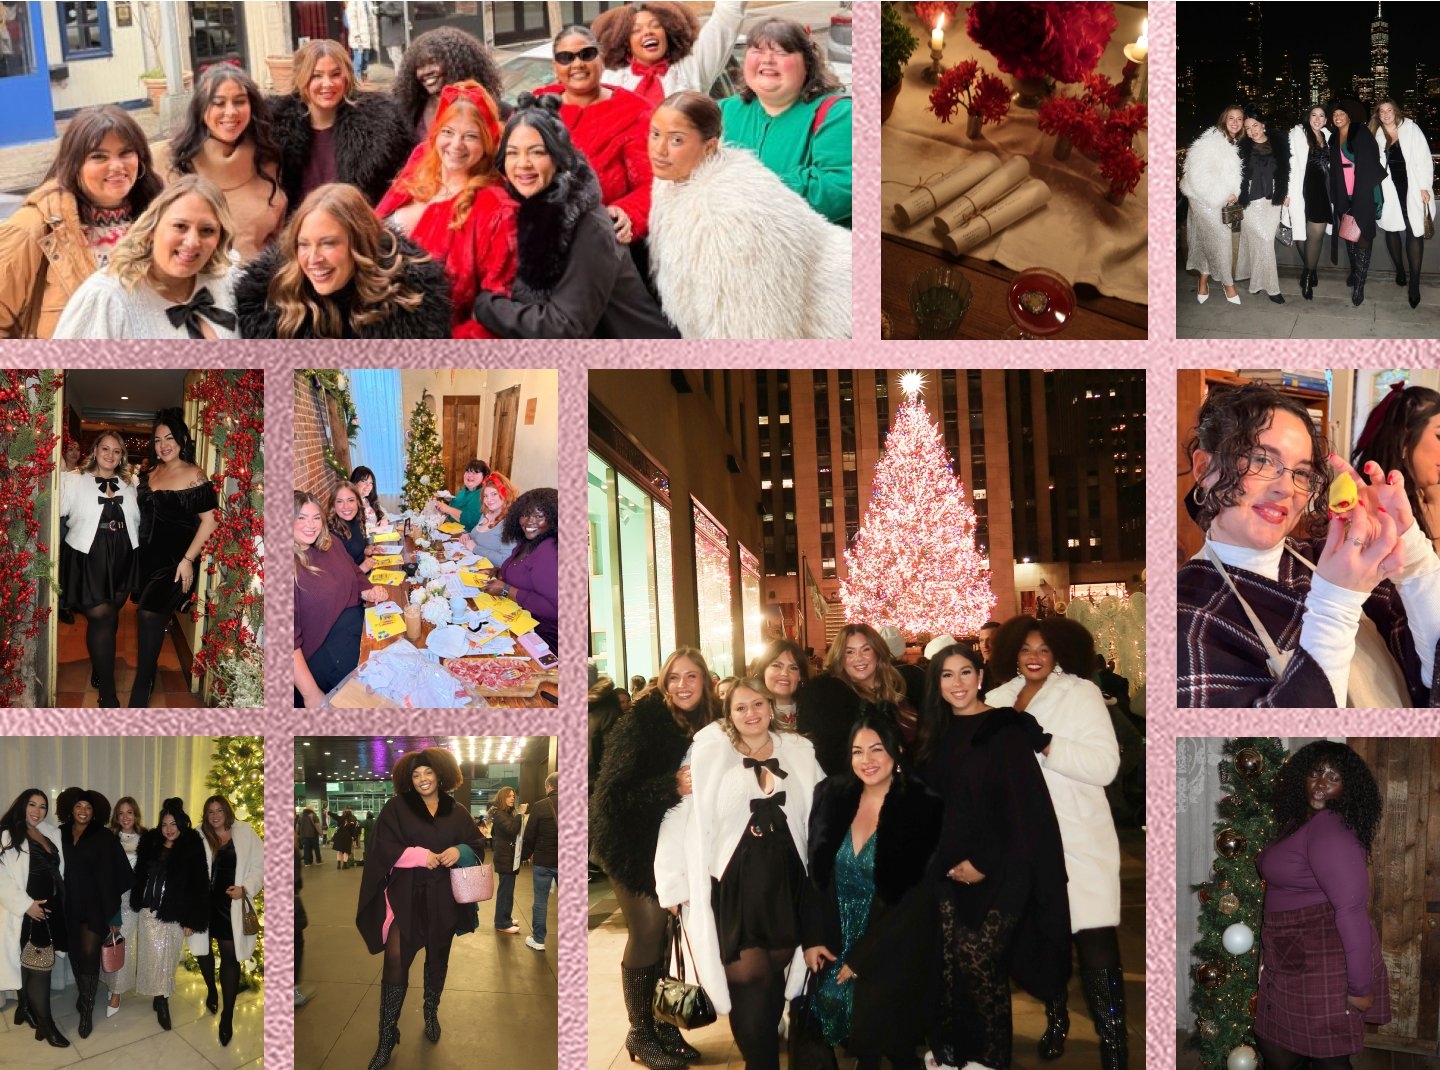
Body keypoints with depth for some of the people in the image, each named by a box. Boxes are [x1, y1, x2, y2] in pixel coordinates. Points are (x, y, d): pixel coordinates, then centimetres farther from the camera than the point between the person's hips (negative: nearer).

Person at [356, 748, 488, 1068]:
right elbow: (383, 848, -7)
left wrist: (460, 851, -12)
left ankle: (431, 1014, 38)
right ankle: (387, 1038, -6)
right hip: (405, 895, -3)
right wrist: (419, 855, -19)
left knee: (438, 958, 15)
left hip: (443, 897, 3)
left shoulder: (457, 811, 6)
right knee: (396, 961, -12)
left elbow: (478, 844, 9)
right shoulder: (396, 808, -1)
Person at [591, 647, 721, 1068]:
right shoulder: (642, 721, -14)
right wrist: (672, 785, -29)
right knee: (647, 934, -4)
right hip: (636, 843, -5)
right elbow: (614, 789, -20)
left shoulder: (708, 724, 4)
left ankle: (662, 1022, 20)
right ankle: (640, 1033, 9)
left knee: (667, 933, 6)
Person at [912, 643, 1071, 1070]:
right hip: (949, 872, 5)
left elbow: (1025, 805, -12)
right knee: (948, 962, -2)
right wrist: (944, 862, 7)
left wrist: (985, 863, -13)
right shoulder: (936, 736, 11)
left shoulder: (1006, 730, -7)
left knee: (977, 962, -10)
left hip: (998, 873, -5)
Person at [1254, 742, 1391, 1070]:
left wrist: (1360, 987, -25)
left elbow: (1351, 909, -25)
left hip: (1325, 965, -9)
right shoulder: (1299, 822, 11)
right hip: (1293, 962, 9)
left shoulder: (1331, 828, -20)